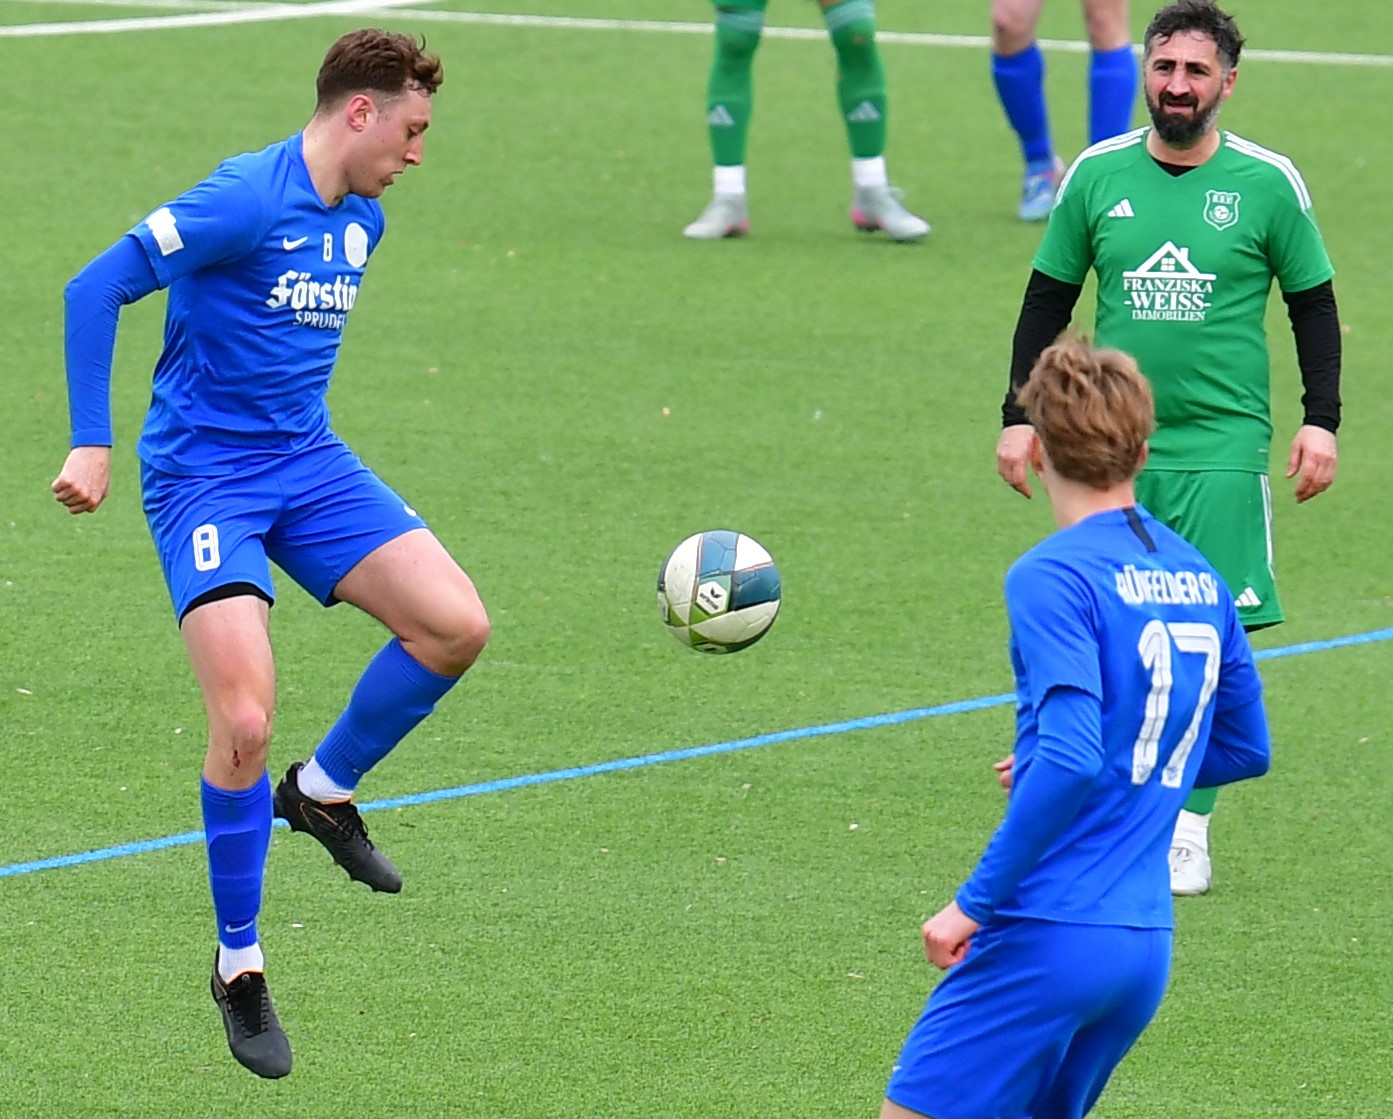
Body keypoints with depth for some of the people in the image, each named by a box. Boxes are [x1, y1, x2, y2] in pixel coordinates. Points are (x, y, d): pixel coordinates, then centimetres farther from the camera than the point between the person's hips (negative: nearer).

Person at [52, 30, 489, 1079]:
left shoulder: (361, 219, 8)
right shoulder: (245, 200, -18)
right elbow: (96, 288, -19)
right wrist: (91, 444, -22)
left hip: (307, 462, 7)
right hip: (203, 474, -7)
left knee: (455, 624, -12)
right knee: (245, 718, -18)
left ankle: (324, 790, 14)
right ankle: (239, 964, 0)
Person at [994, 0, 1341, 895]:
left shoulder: (1268, 183, -1)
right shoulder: (1098, 175, 4)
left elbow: (1314, 307, 7)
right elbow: (1048, 301, 12)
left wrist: (1322, 420, -1)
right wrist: (1019, 417, 7)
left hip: (1222, 448, -2)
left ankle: (1189, 830, 1)